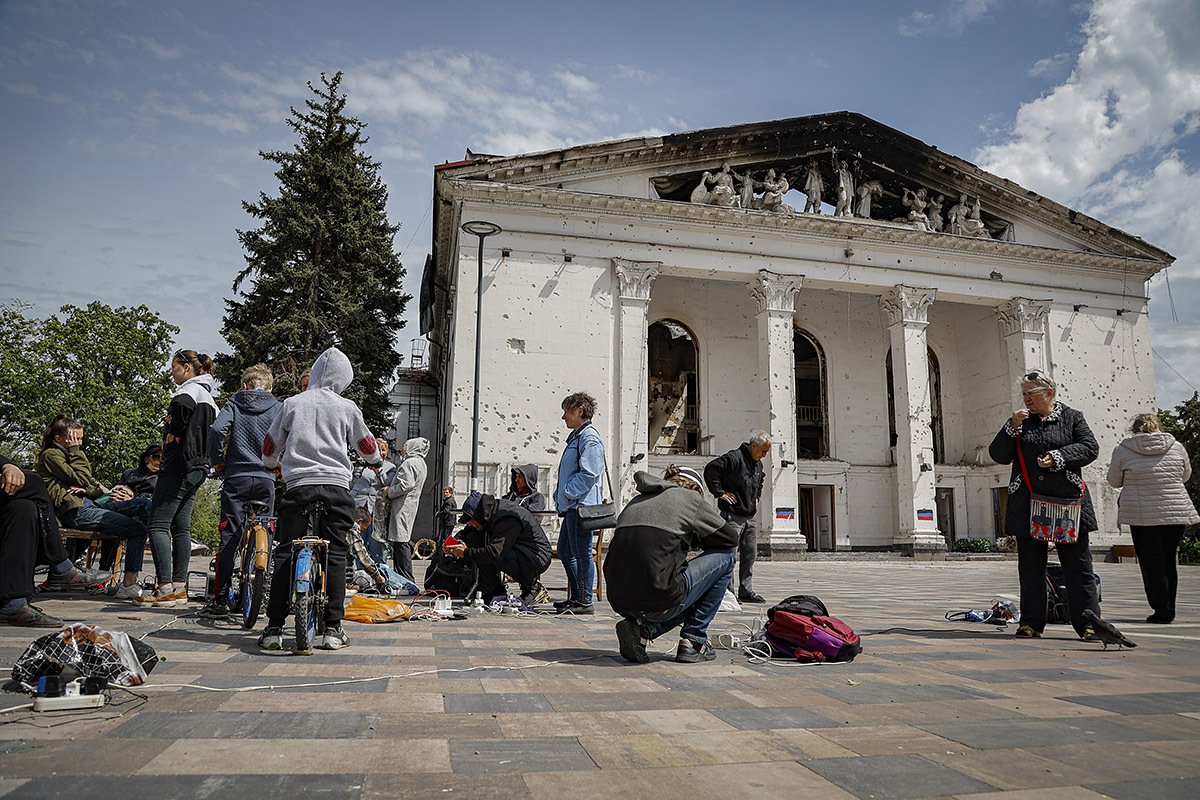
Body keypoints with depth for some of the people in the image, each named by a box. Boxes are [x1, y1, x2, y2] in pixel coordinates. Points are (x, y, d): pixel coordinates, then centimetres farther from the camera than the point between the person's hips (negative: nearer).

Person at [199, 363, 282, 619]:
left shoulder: (234, 404, 5)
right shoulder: (278, 408, 5)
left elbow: (217, 429, -11)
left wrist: (217, 461, 1)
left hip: (236, 477, 0)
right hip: (266, 479, 1)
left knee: (230, 537, 1)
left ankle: (220, 600, 0)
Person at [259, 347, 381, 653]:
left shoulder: (292, 403, 9)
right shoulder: (347, 407, 6)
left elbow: (269, 448, 17)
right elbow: (368, 448, 18)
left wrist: (273, 465, 40)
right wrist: (377, 459, 41)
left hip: (298, 485, 1)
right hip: (336, 486, 0)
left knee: (284, 555, 6)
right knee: (335, 556, 4)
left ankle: (274, 630, 5)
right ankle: (333, 630, 4)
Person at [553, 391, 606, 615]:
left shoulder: (589, 437, -12)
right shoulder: (576, 436, 20)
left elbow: (588, 474, -20)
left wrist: (567, 494, -16)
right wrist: (560, 496, 17)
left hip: (581, 505, -11)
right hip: (571, 506, 11)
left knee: (582, 554, -4)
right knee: (565, 551, 16)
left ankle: (585, 602, 3)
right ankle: (576, 596, 25)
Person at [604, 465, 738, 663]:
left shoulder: (637, 501, 21)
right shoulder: (691, 498, 5)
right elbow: (731, 537, 13)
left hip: (620, 602, 7)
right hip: (659, 600, -7)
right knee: (724, 556, 15)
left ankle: (642, 628, 9)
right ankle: (693, 640, 14)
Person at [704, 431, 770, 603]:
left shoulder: (758, 464, 15)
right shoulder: (734, 458, -13)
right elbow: (710, 469, -21)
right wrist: (719, 492, -18)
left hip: (751, 517, 9)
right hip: (733, 516, -9)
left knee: (750, 554, 10)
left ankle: (746, 591, 17)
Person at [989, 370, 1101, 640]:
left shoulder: (1072, 417, 8)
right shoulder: (1020, 421, 13)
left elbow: (1090, 448, -1)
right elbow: (999, 456, 5)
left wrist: (1059, 457, -14)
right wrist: (1012, 427, -7)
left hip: (1067, 501, -2)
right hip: (1027, 504, 2)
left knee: (1077, 564, 0)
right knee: (1030, 566, 6)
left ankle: (1087, 623, 7)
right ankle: (1031, 622, 12)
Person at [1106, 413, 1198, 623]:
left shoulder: (1123, 450, -4)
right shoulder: (1177, 447, 3)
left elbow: (1114, 481, 7)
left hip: (1142, 515, -3)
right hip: (1176, 512, 3)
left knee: (1151, 564, 4)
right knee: (1169, 562, 14)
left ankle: (1162, 611, 4)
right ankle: (1169, 610, 20)